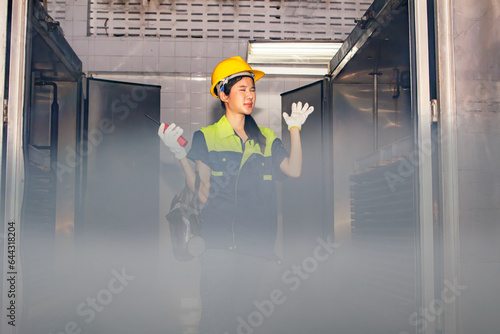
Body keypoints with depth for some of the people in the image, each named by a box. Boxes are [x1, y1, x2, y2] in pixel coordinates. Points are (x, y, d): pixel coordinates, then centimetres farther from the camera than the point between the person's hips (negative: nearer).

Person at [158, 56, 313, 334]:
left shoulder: (266, 139, 14)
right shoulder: (206, 137, 4)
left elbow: (294, 170, -2)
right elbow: (202, 194, -3)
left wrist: (295, 128, 2)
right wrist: (180, 153, -13)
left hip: (256, 243, 3)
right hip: (219, 240, -3)